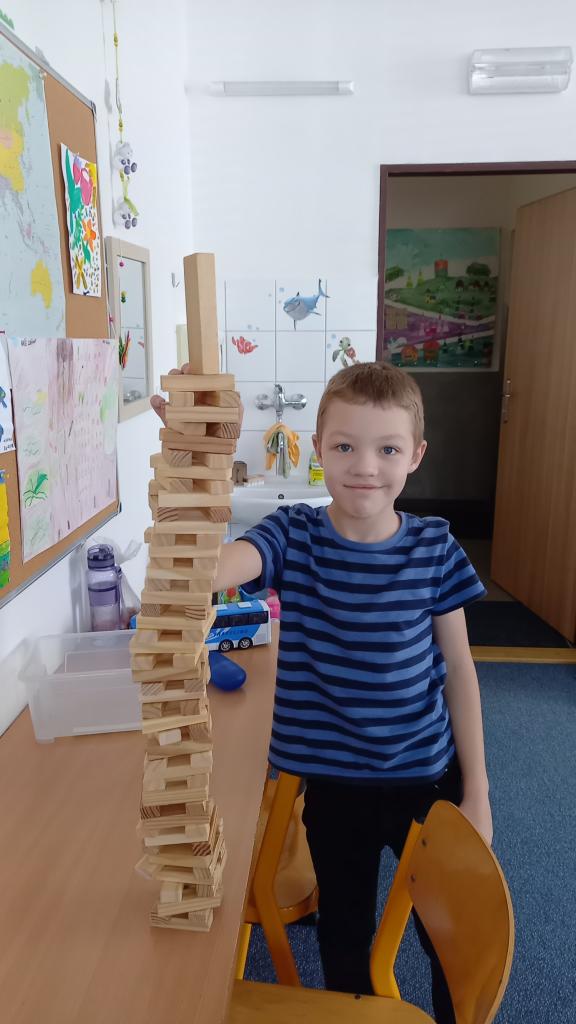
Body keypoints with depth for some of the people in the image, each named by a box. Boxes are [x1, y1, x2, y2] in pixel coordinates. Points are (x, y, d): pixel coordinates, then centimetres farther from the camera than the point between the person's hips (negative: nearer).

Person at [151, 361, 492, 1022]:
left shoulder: (434, 547, -10)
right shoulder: (293, 536, -13)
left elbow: (457, 670, -3)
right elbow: (207, 571, -34)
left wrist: (476, 790, 0)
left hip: (427, 776, 1)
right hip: (329, 783, 0)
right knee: (344, 935, 21)